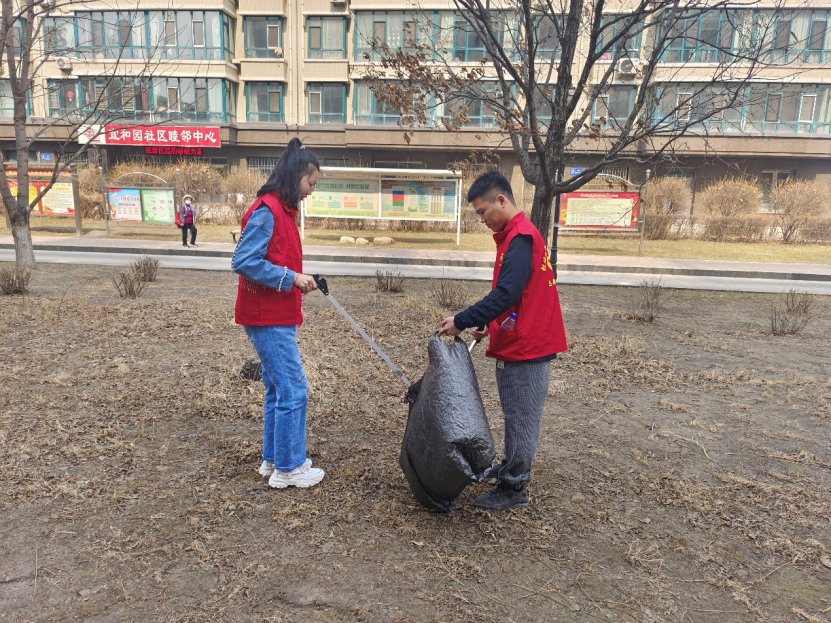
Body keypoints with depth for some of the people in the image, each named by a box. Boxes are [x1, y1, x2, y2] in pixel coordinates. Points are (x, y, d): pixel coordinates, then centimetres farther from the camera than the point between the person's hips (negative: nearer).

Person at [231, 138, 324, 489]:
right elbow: (243, 262, -22)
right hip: (268, 318, -10)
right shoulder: (266, 210, -16)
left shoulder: (282, 209, 13)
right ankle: (288, 469, 9)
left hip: (278, 316, 10)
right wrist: (292, 277, -20)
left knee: (278, 390, 16)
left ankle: (273, 459, 28)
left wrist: (298, 282, 7)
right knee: (293, 390, -4)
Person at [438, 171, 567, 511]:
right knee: (515, 415, 20)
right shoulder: (517, 235, 14)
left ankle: (513, 489, 11)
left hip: (527, 347, -10)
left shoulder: (520, 238, -19)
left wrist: (462, 321, -22)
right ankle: (512, 468, 35)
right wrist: (490, 325, 11)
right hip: (517, 343, 10)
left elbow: (506, 294, -27)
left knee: (521, 418, 0)